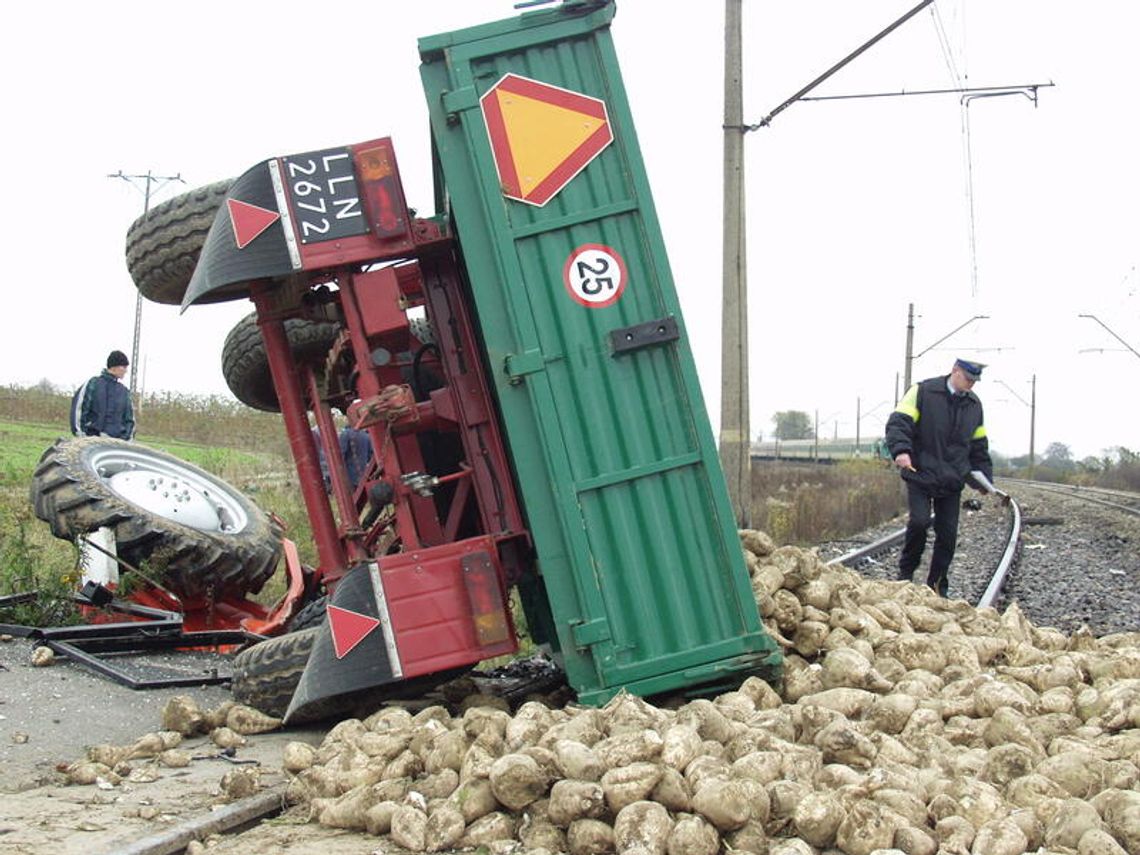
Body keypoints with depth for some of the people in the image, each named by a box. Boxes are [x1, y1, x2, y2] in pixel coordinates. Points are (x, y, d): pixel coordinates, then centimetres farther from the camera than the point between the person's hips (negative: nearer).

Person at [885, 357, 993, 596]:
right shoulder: (923, 392, -5)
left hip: (952, 481, 5)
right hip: (920, 476, -5)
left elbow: (979, 447, 21)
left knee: (948, 534, 2)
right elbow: (898, 422, -13)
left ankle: (938, 587, 15)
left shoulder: (974, 404, 12)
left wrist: (983, 479, 14)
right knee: (920, 520, -20)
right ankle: (905, 573, 1)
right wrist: (900, 450, -30)